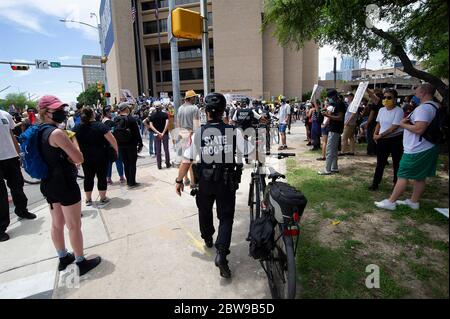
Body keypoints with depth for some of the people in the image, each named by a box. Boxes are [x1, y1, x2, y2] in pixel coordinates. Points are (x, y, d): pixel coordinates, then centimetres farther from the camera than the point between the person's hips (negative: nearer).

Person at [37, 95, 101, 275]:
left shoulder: (40, 132, 8)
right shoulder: (57, 133, -21)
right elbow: (79, 159, -22)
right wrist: (73, 140, -7)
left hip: (48, 184, 9)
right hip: (65, 184, -9)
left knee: (57, 224, 21)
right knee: (74, 226, 4)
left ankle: (63, 258, 38)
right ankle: (81, 263, 18)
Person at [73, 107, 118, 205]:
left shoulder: (76, 128, 0)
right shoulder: (100, 126, -12)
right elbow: (112, 140, -17)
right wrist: (116, 150, -3)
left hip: (86, 158, 4)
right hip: (101, 157, -3)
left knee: (88, 177, 13)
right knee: (102, 177, 6)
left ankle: (88, 199, 22)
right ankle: (103, 198, 15)